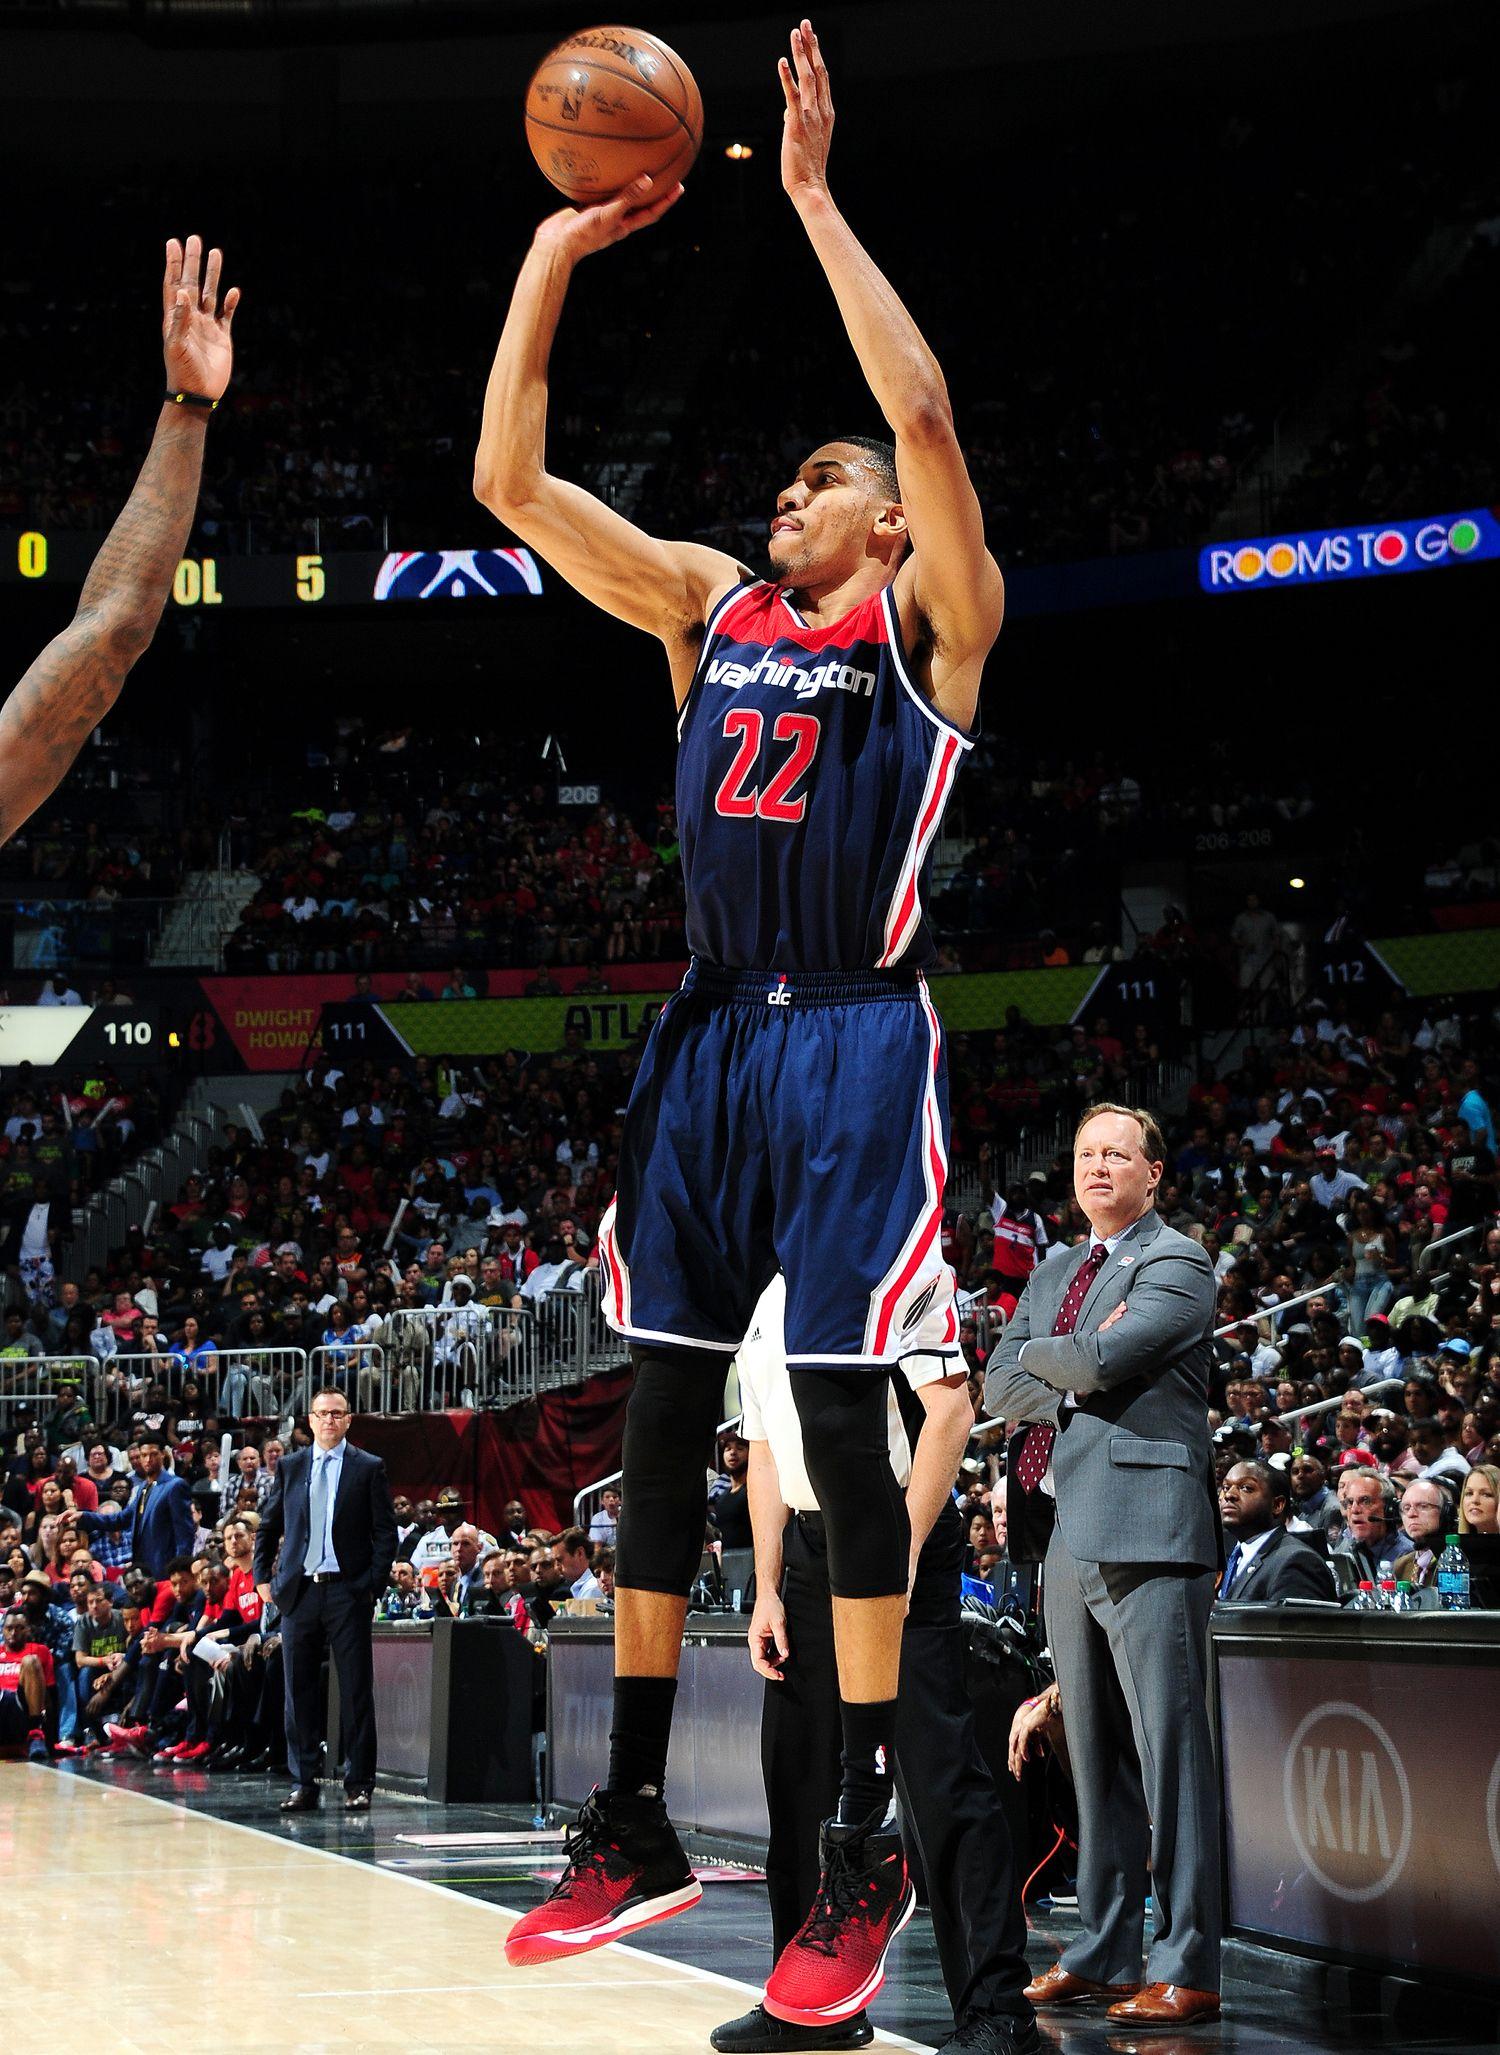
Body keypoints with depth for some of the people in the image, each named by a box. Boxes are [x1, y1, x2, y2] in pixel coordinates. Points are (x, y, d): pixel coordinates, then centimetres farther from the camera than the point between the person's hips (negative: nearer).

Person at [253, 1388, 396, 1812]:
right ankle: (303, 1784, 9)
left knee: (356, 1693, -1)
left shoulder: (369, 1468, 3)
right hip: (299, 1591, 3)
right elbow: (268, 1526, 17)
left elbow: (385, 1533, 1)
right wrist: (263, 1578, 7)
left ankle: (358, 1785, 4)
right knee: (299, 1693, 4)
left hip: (348, 1591, -3)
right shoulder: (290, 1467, 11)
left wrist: (374, 1585, -7)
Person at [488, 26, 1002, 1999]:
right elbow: (511, 483, 6)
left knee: (843, 1422, -5)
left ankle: (865, 1830, 3)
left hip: (853, 1042, -5)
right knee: (662, 1415, 5)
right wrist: (554, 259, 0)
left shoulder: (930, 616, 0)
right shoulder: (708, 603, 14)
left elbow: (924, 414, -18)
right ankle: (633, 1819, 13)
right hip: (707, 1036, 5)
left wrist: (814, 200, -14)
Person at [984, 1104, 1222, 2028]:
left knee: (1170, 1750, -9)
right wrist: (1075, 1377, -5)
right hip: (1072, 1537, 8)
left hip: (1148, 1534, -8)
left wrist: (1040, 1357, 5)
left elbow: (1099, 1362, -15)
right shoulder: (1052, 1278, 22)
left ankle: (1187, 1968, -9)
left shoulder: (1178, 1264, -2)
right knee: (1095, 1757, 11)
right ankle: (1104, 1954, 17)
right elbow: (1001, 1389, 12)